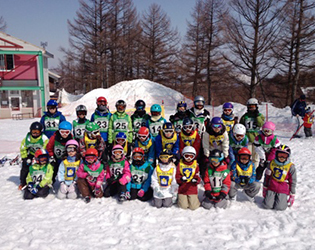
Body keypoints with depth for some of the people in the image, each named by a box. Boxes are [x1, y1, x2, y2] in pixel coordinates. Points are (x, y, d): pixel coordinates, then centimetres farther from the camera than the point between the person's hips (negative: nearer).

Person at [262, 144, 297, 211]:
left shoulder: (290, 167, -7)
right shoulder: (272, 163, 0)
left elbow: (292, 181, 1)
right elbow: (267, 176, 12)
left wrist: (292, 195, 3)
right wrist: (265, 188, 15)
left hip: (283, 190, -2)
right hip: (271, 188, 2)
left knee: (279, 207, -14)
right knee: (267, 205, -11)